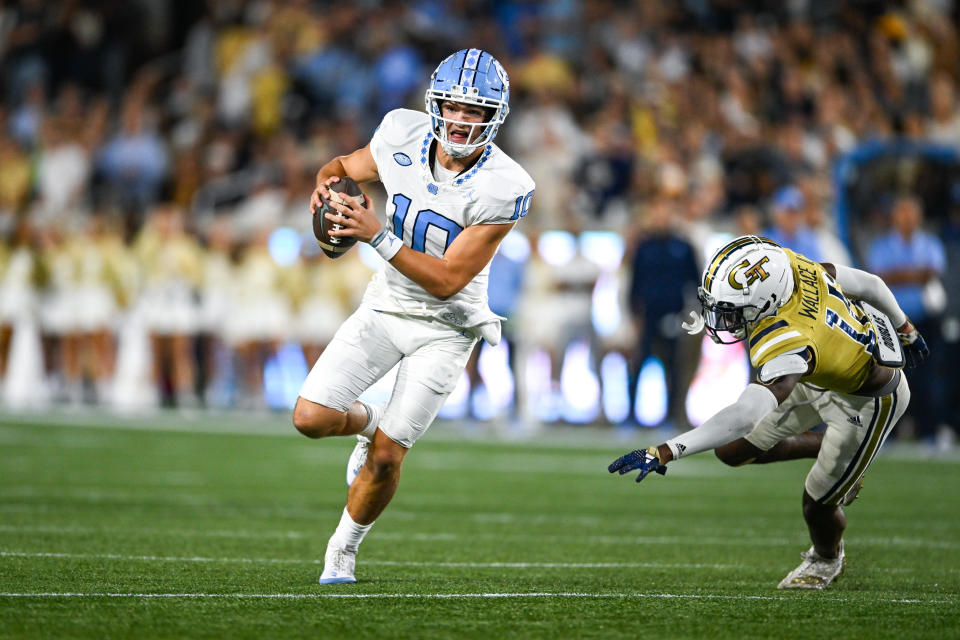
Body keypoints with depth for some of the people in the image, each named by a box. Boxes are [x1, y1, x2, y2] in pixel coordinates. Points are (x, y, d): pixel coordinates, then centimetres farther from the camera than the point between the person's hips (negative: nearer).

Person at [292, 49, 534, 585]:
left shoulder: (503, 188, -24)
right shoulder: (405, 135, -12)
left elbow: (447, 280, -24)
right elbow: (345, 166, 10)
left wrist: (377, 236, -33)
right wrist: (326, 183, -15)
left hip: (445, 326, -4)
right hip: (386, 306, 4)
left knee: (386, 458, -7)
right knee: (311, 418, -10)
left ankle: (344, 548, 20)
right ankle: (368, 421, 25)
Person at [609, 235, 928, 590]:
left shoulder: (786, 344, -44)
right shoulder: (790, 265, -23)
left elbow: (746, 416, -55)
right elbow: (868, 283, -6)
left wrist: (663, 453, -56)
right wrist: (904, 330, 14)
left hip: (865, 401, -8)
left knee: (817, 505, 7)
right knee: (734, 450, 3)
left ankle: (827, 560, 42)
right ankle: (827, 451, 28)